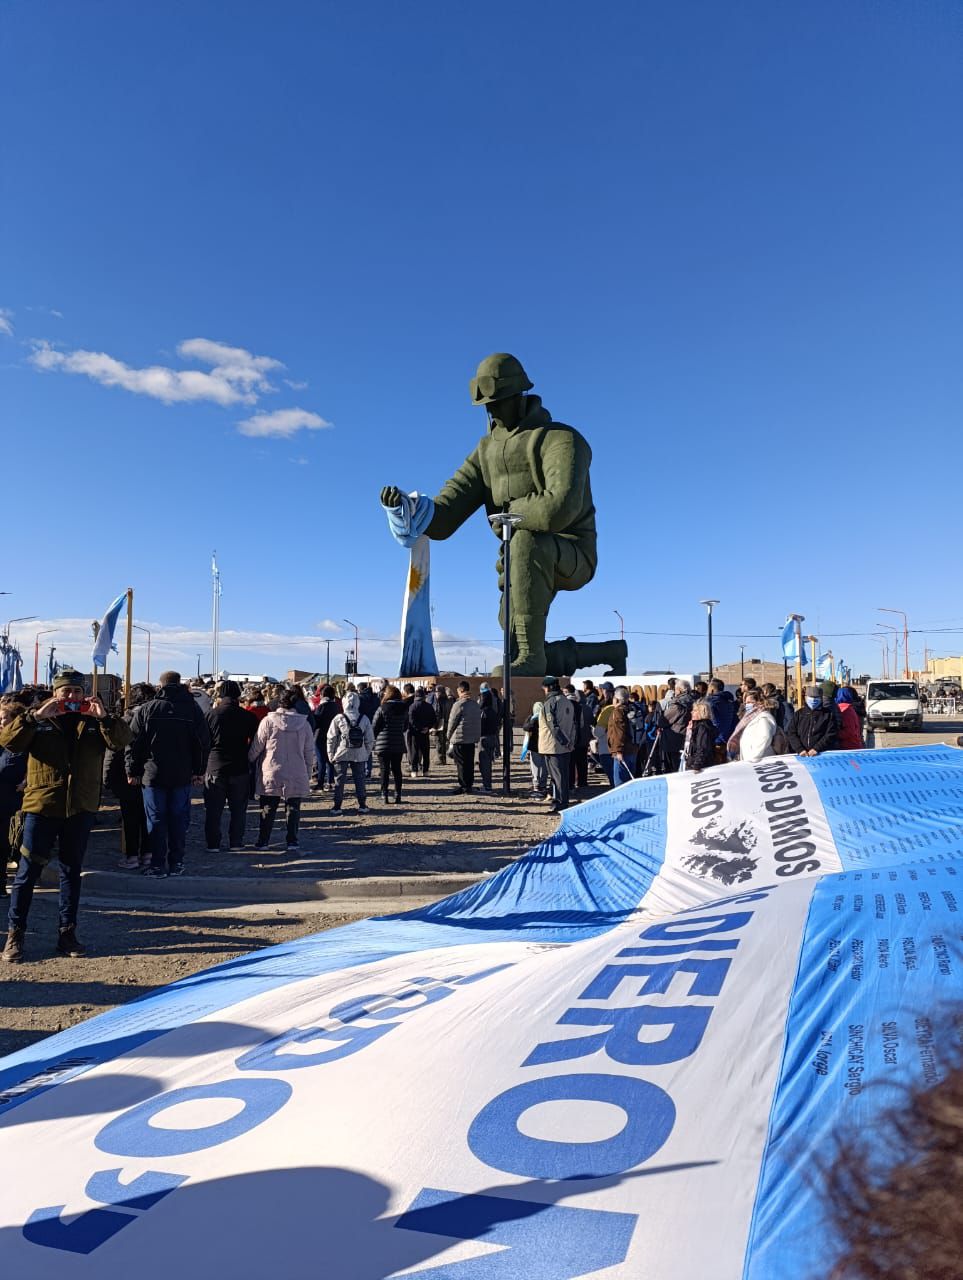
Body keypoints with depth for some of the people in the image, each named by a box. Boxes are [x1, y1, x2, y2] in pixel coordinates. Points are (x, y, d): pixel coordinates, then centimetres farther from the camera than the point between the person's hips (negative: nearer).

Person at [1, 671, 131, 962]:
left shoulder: (94, 721, 7)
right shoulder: (36, 719, 3)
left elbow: (120, 741, -7)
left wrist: (104, 717, -21)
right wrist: (36, 715, -20)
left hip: (81, 807, 2)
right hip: (42, 806, -2)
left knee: (72, 871, 11)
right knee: (28, 871, 2)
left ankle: (67, 933, 21)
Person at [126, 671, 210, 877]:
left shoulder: (145, 709, -3)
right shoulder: (193, 709, 0)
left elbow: (133, 743, -1)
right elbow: (203, 742, 3)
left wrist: (133, 772, 7)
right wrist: (199, 771, 11)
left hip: (153, 775, -1)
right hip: (182, 775, 1)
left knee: (156, 820, 5)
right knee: (179, 819, 8)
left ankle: (158, 865, 6)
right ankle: (176, 864, 12)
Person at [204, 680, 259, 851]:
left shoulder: (211, 714, -7)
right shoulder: (248, 717, -5)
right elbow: (254, 743, 1)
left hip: (214, 767, 0)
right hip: (240, 768, 1)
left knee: (213, 809, 10)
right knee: (238, 809, 11)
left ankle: (213, 844, 13)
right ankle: (236, 843, 13)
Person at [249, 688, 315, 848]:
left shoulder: (268, 721, -9)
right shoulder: (304, 723, -1)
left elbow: (256, 748, -3)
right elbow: (309, 752, 5)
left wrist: (249, 760, 15)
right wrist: (308, 773, 15)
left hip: (271, 775, -1)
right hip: (297, 775, 1)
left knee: (268, 809, 11)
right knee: (293, 808, 11)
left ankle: (263, 841, 17)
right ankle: (292, 841, 10)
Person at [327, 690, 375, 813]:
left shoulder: (338, 718, -8)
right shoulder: (364, 719, -2)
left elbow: (331, 738, -4)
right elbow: (370, 739, 2)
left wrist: (331, 755, 5)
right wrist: (367, 753, 11)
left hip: (341, 754, -1)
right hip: (360, 755, 2)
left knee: (339, 780, 7)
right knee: (360, 780, 10)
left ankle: (337, 806, 10)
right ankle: (362, 805, 12)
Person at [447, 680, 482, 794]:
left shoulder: (459, 704, -14)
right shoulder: (476, 704, 9)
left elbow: (452, 722, -8)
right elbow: (478, 722, 13)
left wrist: (449, 737, 5)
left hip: (460, 739, -7)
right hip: (472, 739, 7)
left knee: (461, 764, -1)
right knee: (470, 763, 13)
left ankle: (464, 787, 0)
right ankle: (470, 785, 19)